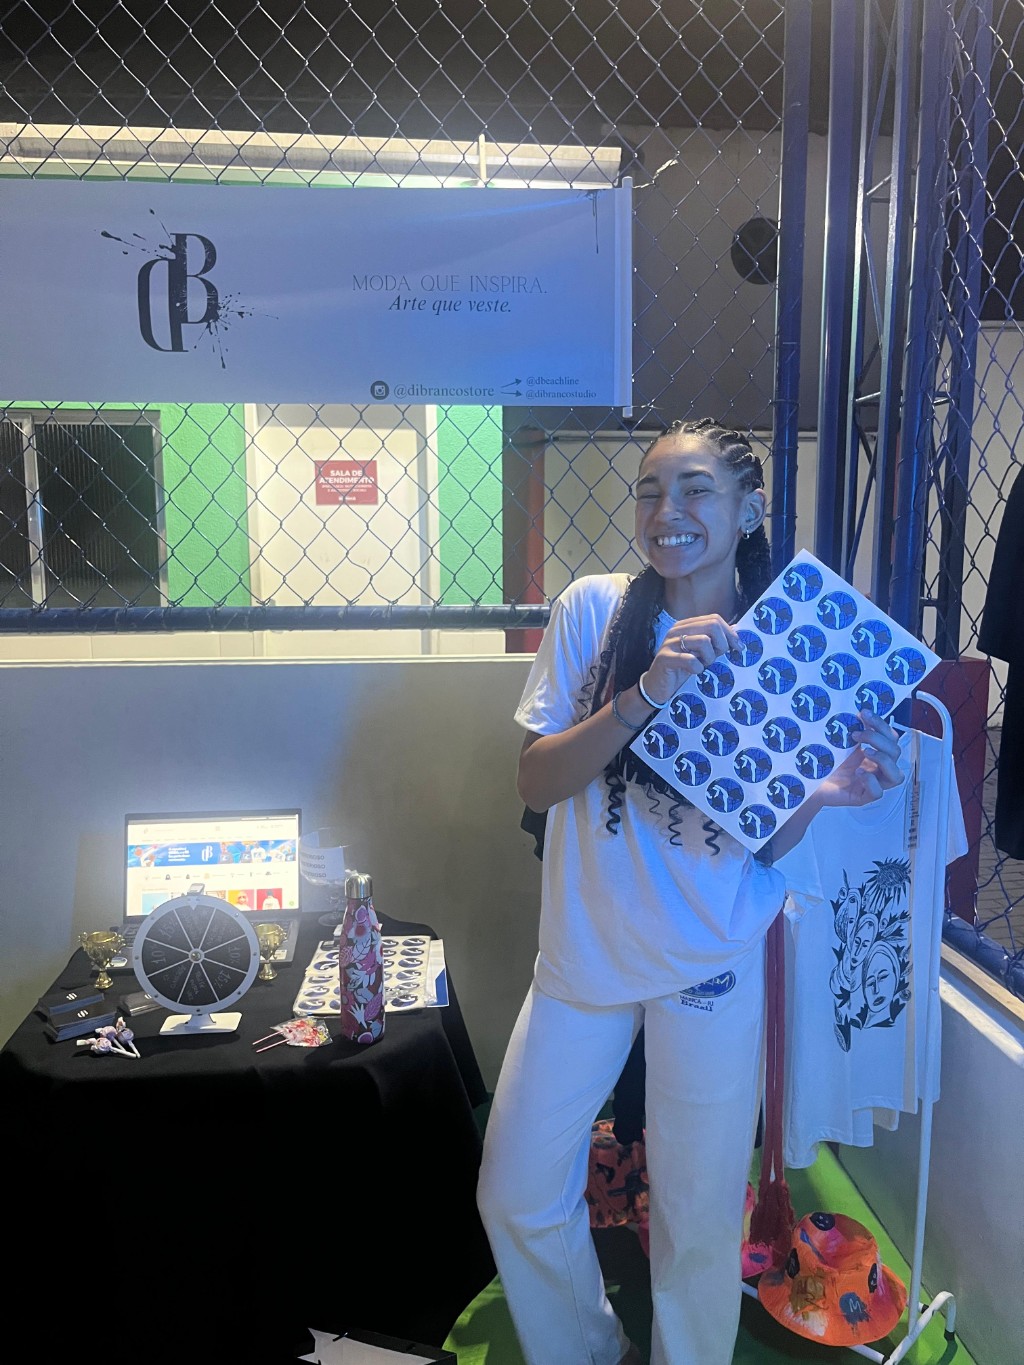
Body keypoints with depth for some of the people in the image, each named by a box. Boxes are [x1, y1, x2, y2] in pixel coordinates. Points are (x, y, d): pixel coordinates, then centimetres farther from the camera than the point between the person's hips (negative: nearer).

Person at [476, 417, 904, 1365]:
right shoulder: (595, 608, -6)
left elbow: (765, 842, -2)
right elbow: (537, 782, -11)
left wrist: (824, 795, -24)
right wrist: (647, 692, -25)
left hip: (709, 965, -1)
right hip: (584, 952, 2)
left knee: (701, 1222, 13)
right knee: (516, 1198, 12)